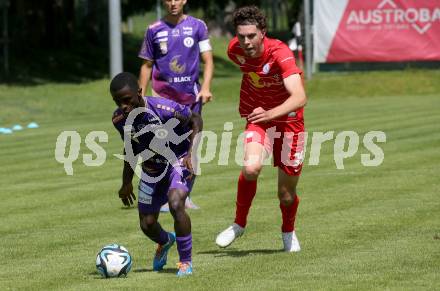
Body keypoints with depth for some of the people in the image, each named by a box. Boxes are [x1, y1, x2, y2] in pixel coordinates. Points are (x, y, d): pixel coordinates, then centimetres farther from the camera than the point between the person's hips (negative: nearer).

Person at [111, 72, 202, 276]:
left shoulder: (164, 109, -29)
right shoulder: (119, 119, -14)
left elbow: (195, 120, -13)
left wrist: (191, 154, -22)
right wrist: (126, 182, 10)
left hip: (179, 161, -5)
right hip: (152, 167, 5)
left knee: (176, 204, -31)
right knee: (147, 225, 8)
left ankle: (186, 262, -13)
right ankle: (165, 242, 47)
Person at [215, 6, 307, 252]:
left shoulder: (280, 53, -28)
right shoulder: (235, 50, -13)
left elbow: (300, 98, -40)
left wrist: (270, 113, -57)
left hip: (288, 119, -2)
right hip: (258, 119, 2)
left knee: (287, 193, 5)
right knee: (251, 167, -29)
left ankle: (288, 232, 39)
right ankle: (239, 224, -6)